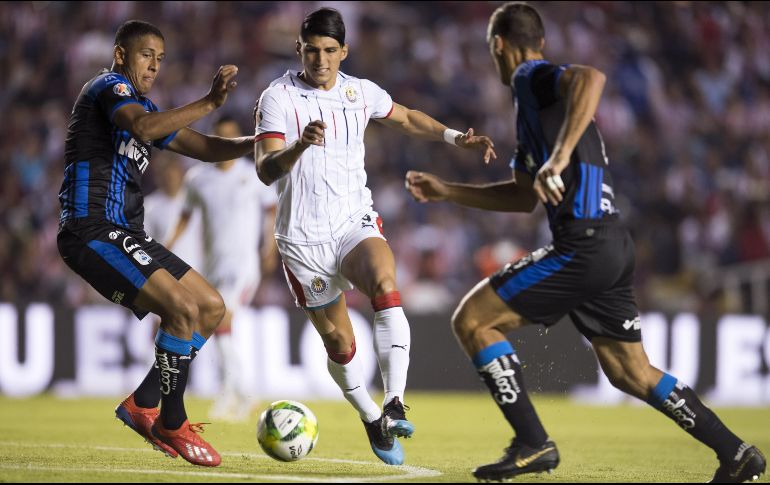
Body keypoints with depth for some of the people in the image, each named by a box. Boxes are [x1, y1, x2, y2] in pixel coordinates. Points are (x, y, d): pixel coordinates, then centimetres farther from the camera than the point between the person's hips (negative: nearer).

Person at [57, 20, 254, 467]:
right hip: (92, 232, -10)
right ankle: (173, 424, -9)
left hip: (125, 234, 10)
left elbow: (202, 147, 21)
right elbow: (142, 128, -29)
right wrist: (209, 103, -35)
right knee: (184, 309, -22)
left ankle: (142, 406, 12)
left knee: (212, 308, 9)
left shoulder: (144, 106, 23)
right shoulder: (109, 86, -6)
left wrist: (256, 142, 5)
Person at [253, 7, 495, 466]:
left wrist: (456, 137, 13)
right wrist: (300, 144, -41)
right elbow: (265, 171, -22)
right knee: (339, 343, 4)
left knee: (385, 287, -30)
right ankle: (371, 418, 30)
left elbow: (406, 118, 25)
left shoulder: (360, 93, 5)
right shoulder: (279, 98, -9)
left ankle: (394, 403, -36)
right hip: (304, 236, -2)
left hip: (356, 222, 2)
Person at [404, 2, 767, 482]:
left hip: (583, 242, -10)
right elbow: (526, 195, 33)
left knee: (472, 320, -5)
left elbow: (592, 78, -30)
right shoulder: (536, 92, 25)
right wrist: (445, 191, 34)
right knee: (633, 374, 15)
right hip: (612, 245, 10)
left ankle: (532, 444, -8)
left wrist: (559, 158, -36)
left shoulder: (532, 77, -4)